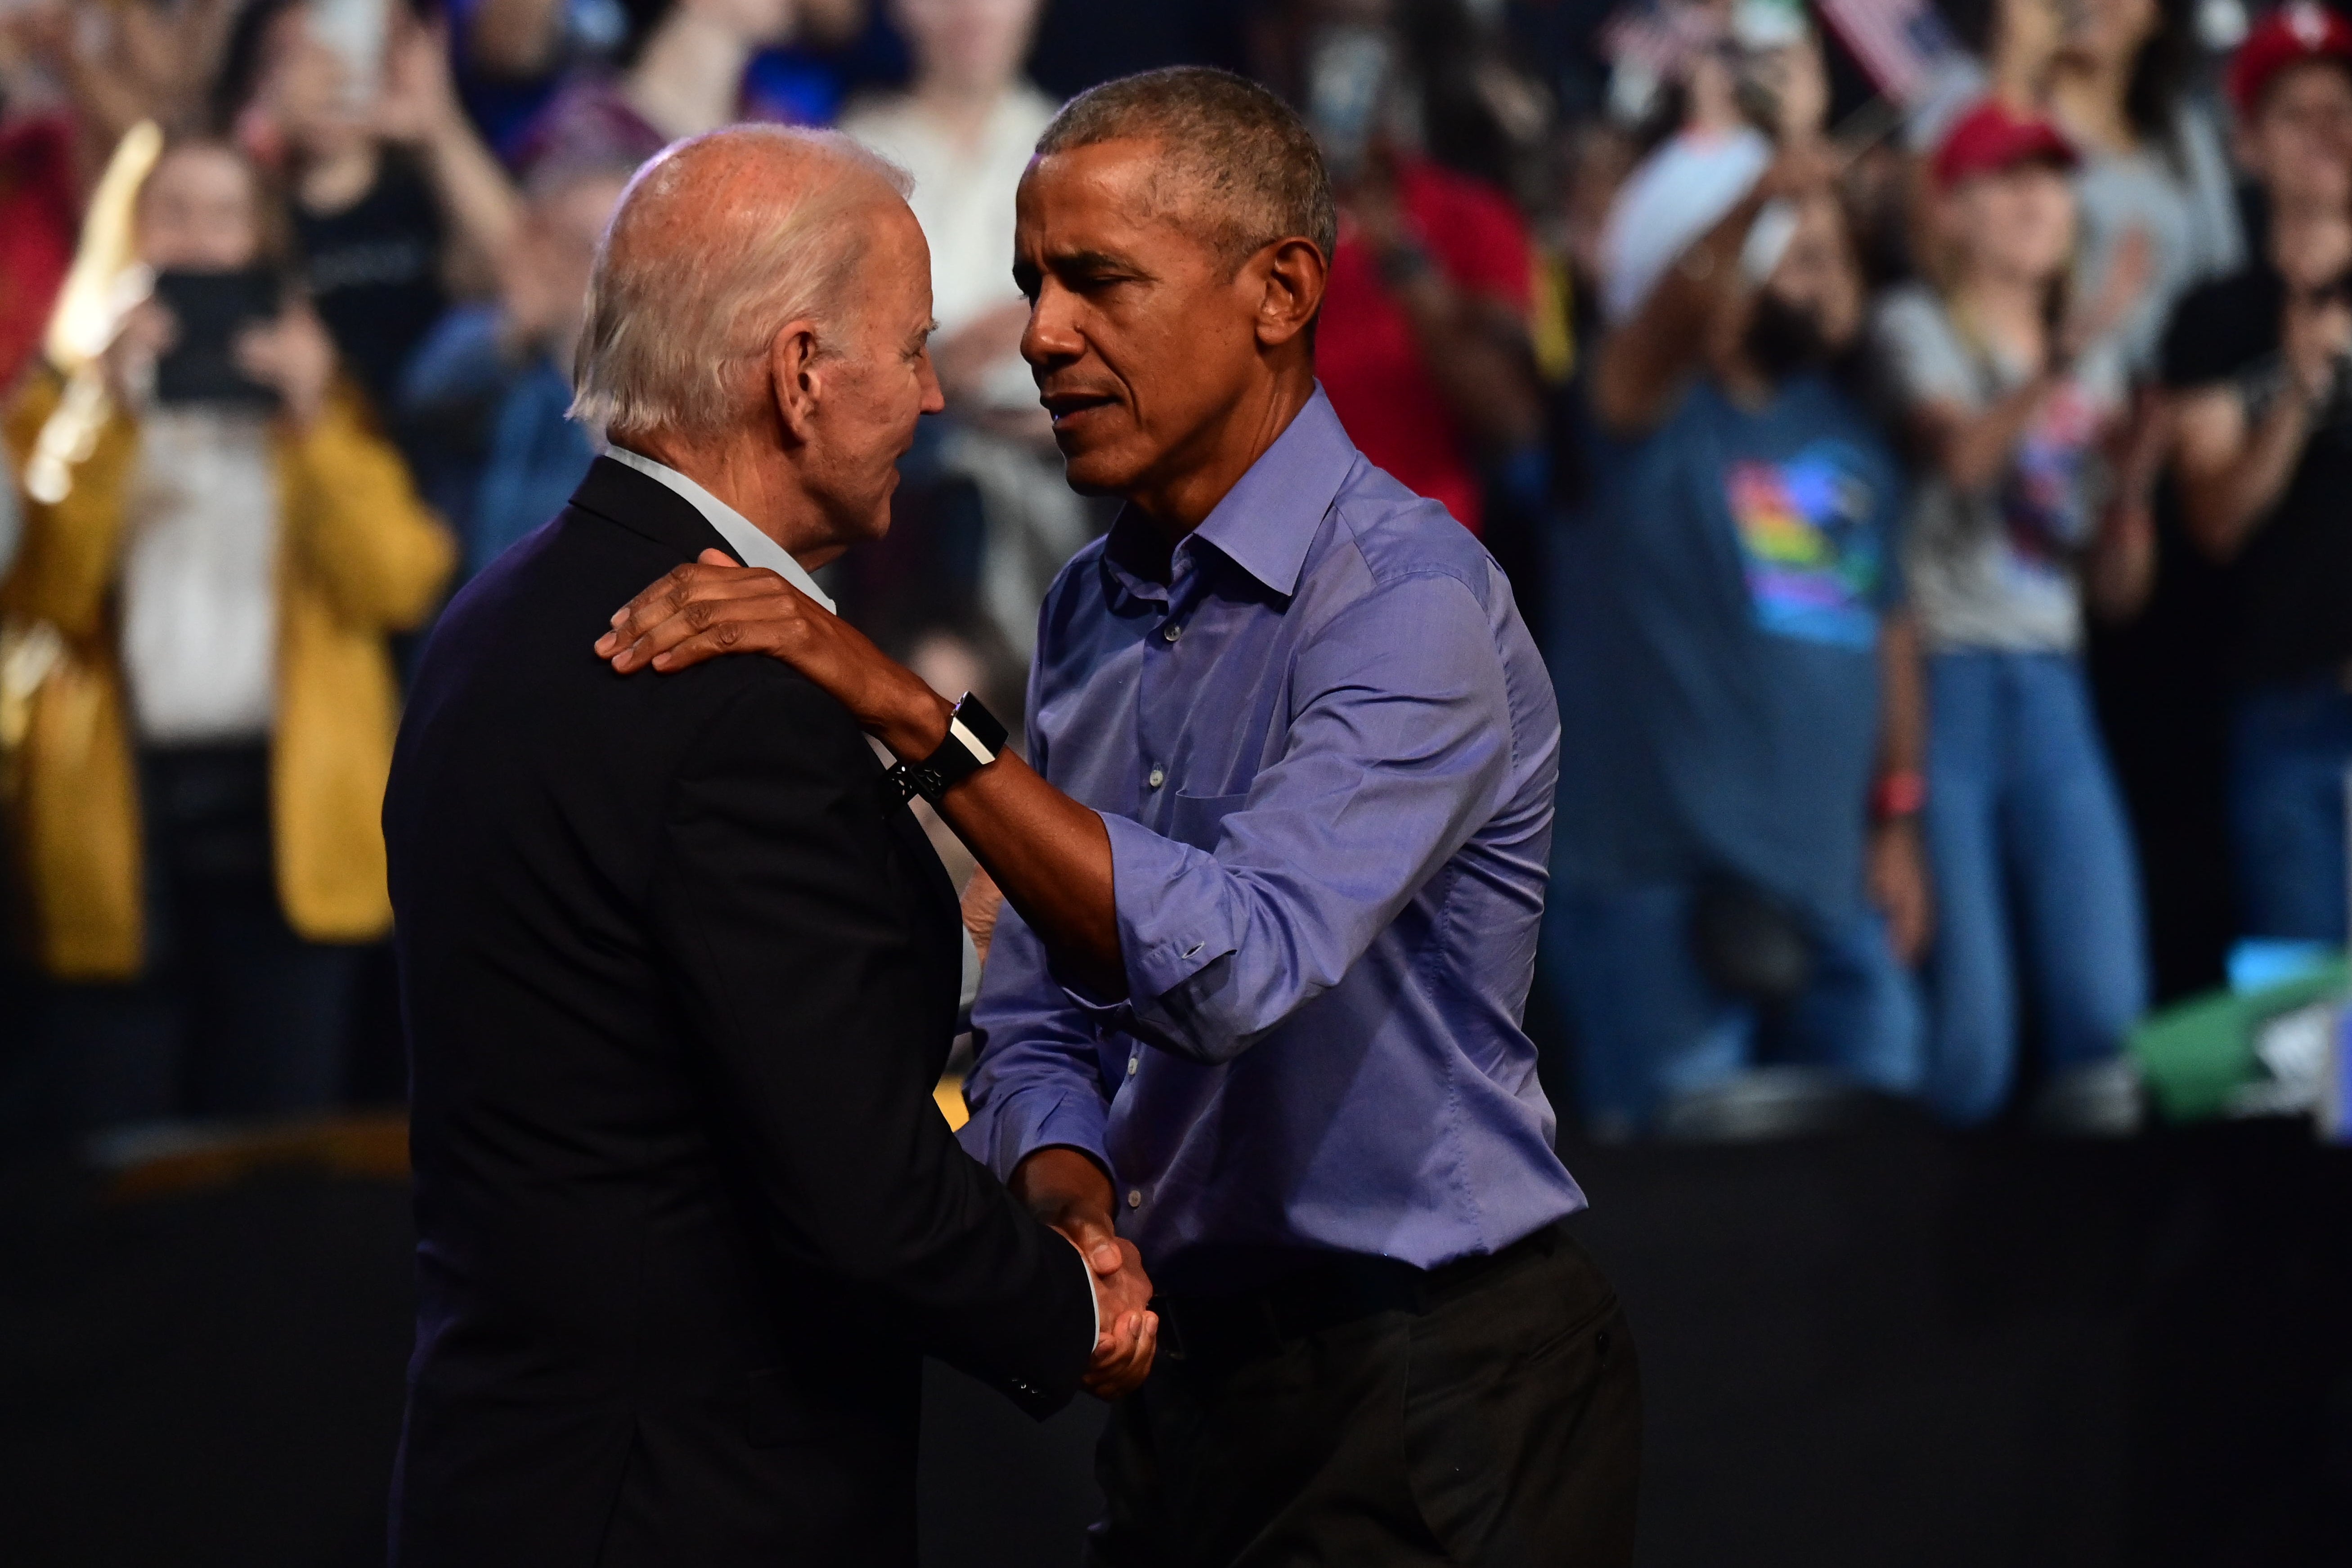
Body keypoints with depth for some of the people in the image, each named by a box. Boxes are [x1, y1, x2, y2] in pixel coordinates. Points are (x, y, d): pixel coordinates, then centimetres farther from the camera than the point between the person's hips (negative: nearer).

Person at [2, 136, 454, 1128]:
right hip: (121, 814, -1)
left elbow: (399, 586, -1)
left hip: (288, 817, 1)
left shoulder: (314, 399, 14)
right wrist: (111, 428, -11)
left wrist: (315, 431, -9)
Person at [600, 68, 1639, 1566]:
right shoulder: (1092, 610, 9)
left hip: (1431, 1402, -7)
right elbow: (1040, 1025, 12)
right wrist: (1070, 1206, -11)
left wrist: (916, 716, -32)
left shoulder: (1410, 597, -17)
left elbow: (1241, 962, -31)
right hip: (1187, 1374, 7)